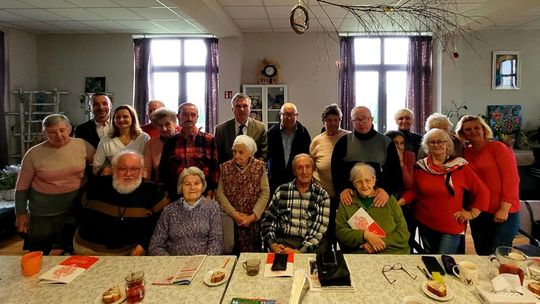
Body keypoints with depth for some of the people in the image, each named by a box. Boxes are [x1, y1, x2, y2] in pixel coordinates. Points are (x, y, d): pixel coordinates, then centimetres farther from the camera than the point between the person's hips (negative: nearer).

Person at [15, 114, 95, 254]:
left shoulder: (82, 145, -7)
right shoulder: (34, 154, -9)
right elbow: (22, 186, -1)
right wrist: (21, 213, 1)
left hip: (78, 209, 2)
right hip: (44, 214, -1)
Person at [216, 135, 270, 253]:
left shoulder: (260, 167, 0)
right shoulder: (225, 167, 3)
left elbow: (265, 193, -5)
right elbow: (219, 193, -3)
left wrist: (253, 216, -12)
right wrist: (234, 213, -12)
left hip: (254, 220, -1)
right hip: (230, 220, 1)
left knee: (253, 251, 0)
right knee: (232, 252, 0)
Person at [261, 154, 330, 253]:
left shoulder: (322, 195, 3)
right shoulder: (281, 191, 8)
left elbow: (320, 228, -6)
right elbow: (268, 220, 10)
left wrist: (300, 251, -18)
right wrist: (272, 244, -7)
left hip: (313, 243, 0)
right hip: (285, 240, 0)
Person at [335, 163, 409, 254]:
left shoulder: (389, 200, 12)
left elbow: (403, 233, 6)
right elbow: (339, 232, 1)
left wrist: (381, 242, -10)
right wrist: (364, 234, -14)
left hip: (395, 254, 1)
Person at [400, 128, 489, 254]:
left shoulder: (460, 166, -6)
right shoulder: (421, 166, 0)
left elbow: (482, 191, 0)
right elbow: (413, 191, 5)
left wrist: (472, 213, -3)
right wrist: (399, 202, -9)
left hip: (452, 226, -3)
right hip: (425, 223, 3)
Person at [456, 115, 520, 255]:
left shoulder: (497, 147, -8)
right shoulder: (465, 152, 5)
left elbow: (511, 178, -12)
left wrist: (504, 209, -16)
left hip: (503, 213, -5)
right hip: (477, 212, 5)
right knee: (482, 254, 16)